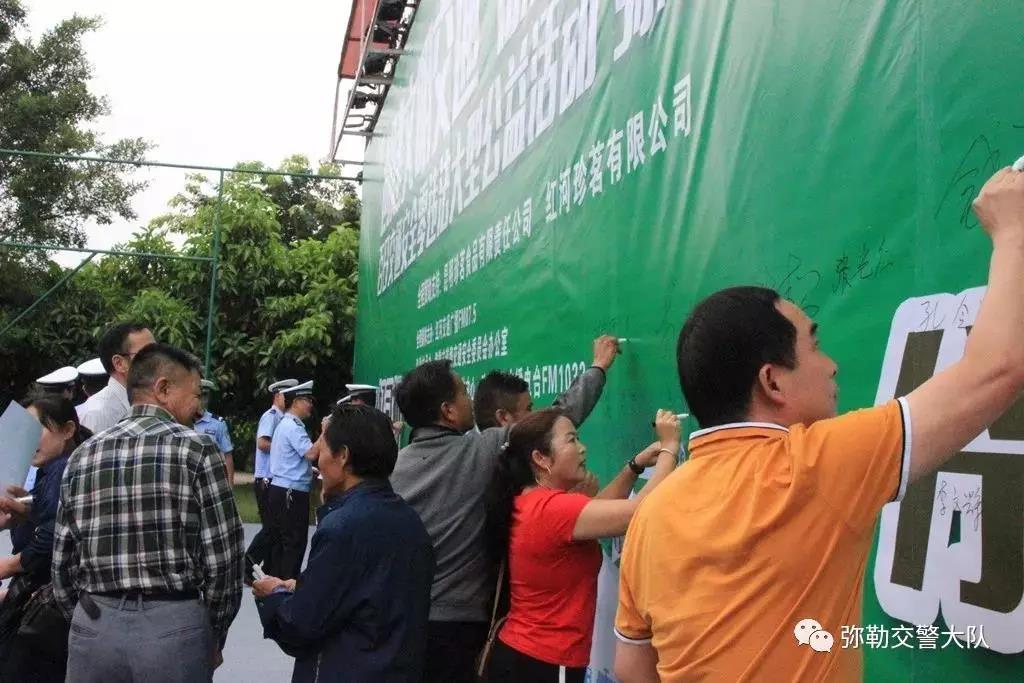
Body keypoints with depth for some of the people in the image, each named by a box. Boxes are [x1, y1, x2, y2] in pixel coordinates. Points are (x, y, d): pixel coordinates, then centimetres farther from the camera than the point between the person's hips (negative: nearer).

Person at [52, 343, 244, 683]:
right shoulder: (197, 449, -8)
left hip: (92, 626, 4)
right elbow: (222, 557, -10)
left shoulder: (82, 455, 5)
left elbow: (63, 564, 6)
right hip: (174, 624, -4)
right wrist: (214, 637, 4)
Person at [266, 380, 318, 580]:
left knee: (279, 540, 13)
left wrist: (308, 470, 18)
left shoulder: (284, 424, 18)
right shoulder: (293, 426, -14)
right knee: (295, 542, -5)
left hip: (280, 490, 10)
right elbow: (311, 453, -22)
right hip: (292, 492, -10)